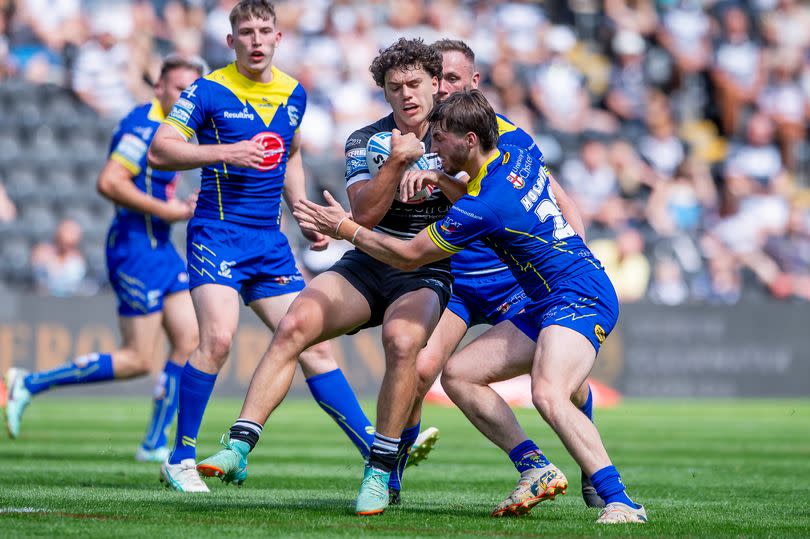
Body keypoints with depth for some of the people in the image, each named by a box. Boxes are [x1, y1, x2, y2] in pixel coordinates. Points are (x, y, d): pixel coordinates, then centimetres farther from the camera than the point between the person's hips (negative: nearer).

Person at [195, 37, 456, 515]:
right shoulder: (365, 141, 3)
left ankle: (382, 473, -23)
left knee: (402, 340, -35)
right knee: (295, 324, -23)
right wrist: (398, 161, -24)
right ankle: (240, 448, -25)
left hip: (427, 273, -2)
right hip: (368, 264, 2)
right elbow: (364, 214, -12)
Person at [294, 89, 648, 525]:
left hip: (579, 300, -11)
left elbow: (407, 256, -9)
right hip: (546, 306, 11)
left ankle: (620, 502, -36)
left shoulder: (485, 207, -21)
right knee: (458, 372, 5)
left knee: (548, 394, -34)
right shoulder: (518, 157, 4)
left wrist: (344, 228, 2)